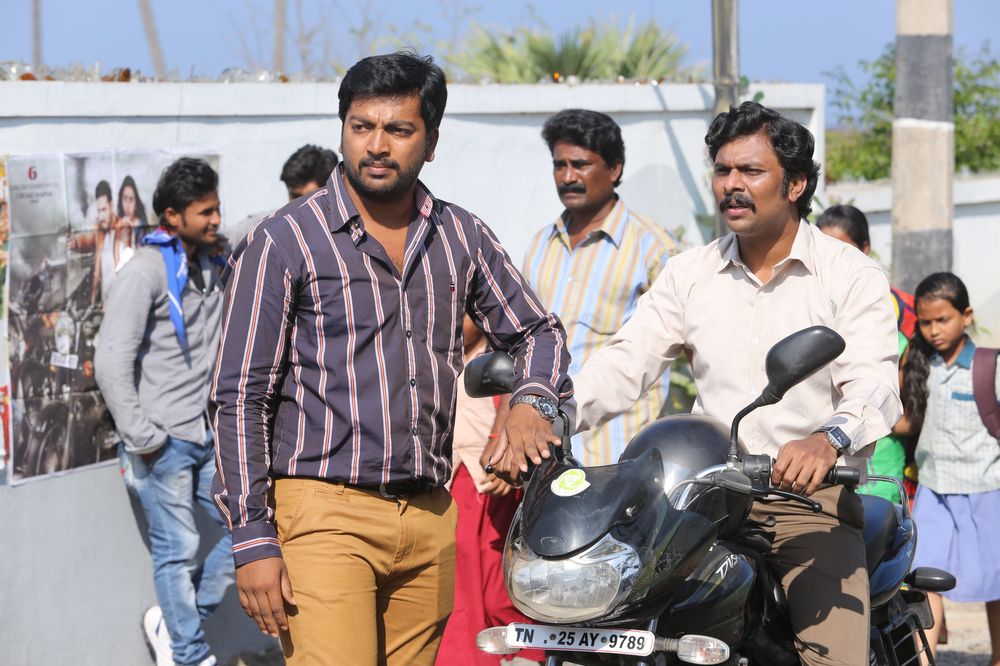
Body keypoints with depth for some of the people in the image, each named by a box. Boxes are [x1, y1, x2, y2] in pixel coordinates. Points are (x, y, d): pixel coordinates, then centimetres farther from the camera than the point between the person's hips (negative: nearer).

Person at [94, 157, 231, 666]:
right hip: (163, 443, -8)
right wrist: (142, 440, -16)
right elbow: (112, 363, -16)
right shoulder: (145, 272, -13)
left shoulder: (212, 265, 10)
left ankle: (173, 622, 22)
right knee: (178, 551, 0)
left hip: (206, 437, 8)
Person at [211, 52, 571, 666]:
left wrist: (532, 402, 2)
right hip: (324, 513, -5)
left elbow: (538, 331, 25)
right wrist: (253, 540, -9)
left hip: (430, 518, 5)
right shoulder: (284, 243, -2)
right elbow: (241, 398, -3)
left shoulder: (461, 237, 12)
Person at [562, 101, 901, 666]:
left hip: (813, 498, -3)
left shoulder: (851, 275, 0)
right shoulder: (689, 274, 12)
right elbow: (624, 364, 4)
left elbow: (876, 386, -13)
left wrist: (830, 438, -36)